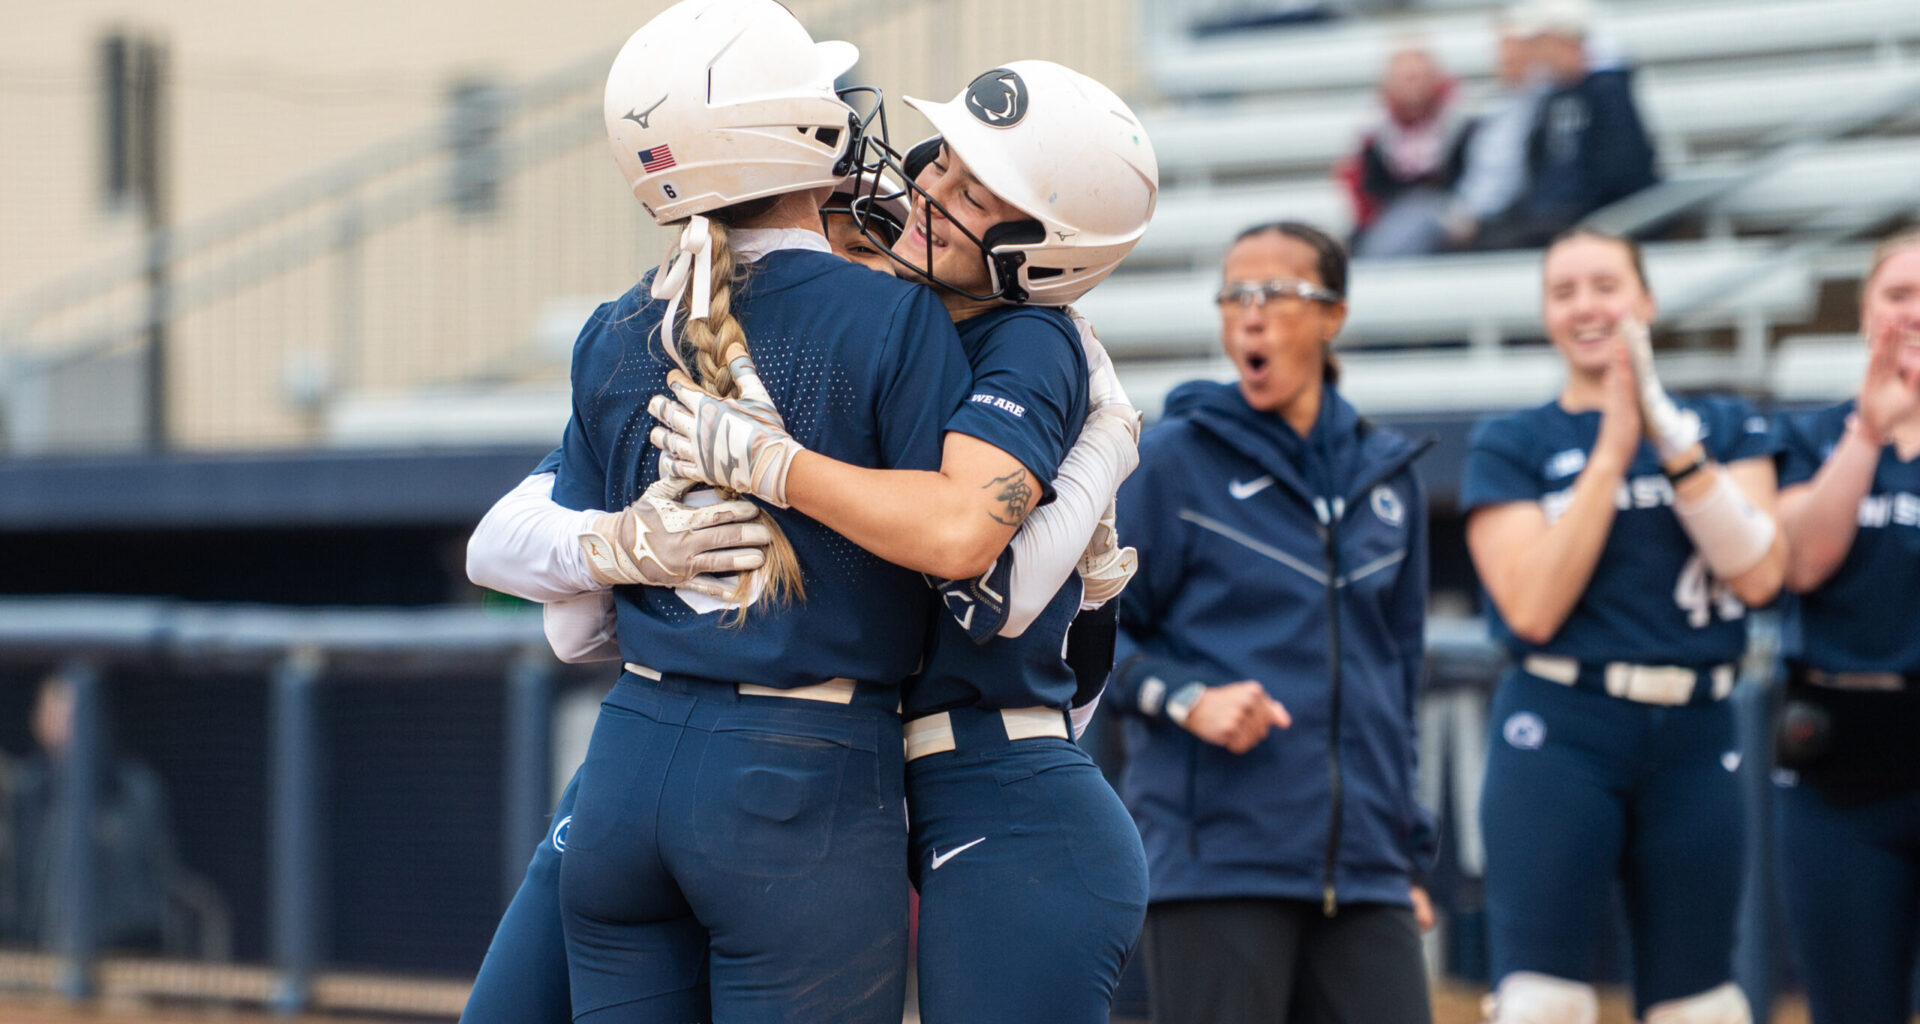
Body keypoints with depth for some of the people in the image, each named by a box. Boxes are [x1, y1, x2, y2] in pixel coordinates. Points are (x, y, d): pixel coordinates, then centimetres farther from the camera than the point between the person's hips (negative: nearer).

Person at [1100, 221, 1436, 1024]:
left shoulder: (1386, 477, 15)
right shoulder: (1175, 459, 2)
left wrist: (1409, 853, 20)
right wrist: (1184, 698, -17)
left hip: (1361, 875, 4)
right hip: (1217, 859, -4)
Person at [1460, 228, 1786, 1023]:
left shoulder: (1727, 429, 12)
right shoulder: (1509, 445, 5)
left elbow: (1758, 574, -5)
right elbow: (1533, 607, -9)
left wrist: (1671, 438, -11)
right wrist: (1611, 451, -9)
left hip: (1695, 742, 3)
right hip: (1561, 734, -3)